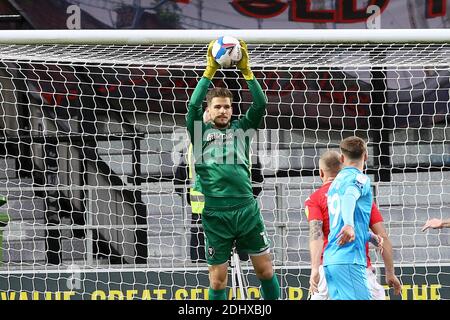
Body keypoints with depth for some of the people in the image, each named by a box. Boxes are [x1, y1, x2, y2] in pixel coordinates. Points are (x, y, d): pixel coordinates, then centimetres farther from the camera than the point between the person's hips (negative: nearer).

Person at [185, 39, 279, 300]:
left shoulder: (241, 129, 13)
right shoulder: (201, 132, 9)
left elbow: (261, 104, 1)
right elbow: (193, 105, -7)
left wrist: (246, 70, -7)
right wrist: (210, 71, -11)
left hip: (247, 209, 2)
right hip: (216, 215, -2)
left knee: (266, 271, 4)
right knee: (218, 281, 1)